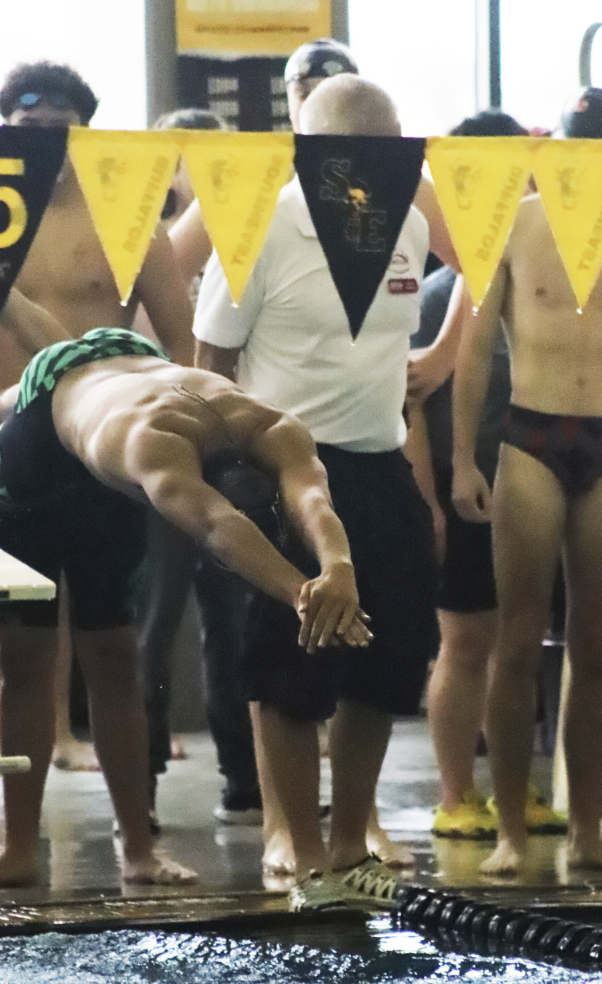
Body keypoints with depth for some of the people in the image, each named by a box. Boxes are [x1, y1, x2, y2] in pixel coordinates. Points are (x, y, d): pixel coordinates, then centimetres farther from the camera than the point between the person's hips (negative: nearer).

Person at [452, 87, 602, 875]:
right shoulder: (517, 224, 3)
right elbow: (477, 349, 5)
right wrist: (463, 460, 1)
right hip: (533, 441, -2)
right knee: (519, 643, -1)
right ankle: (511, 830, 4)